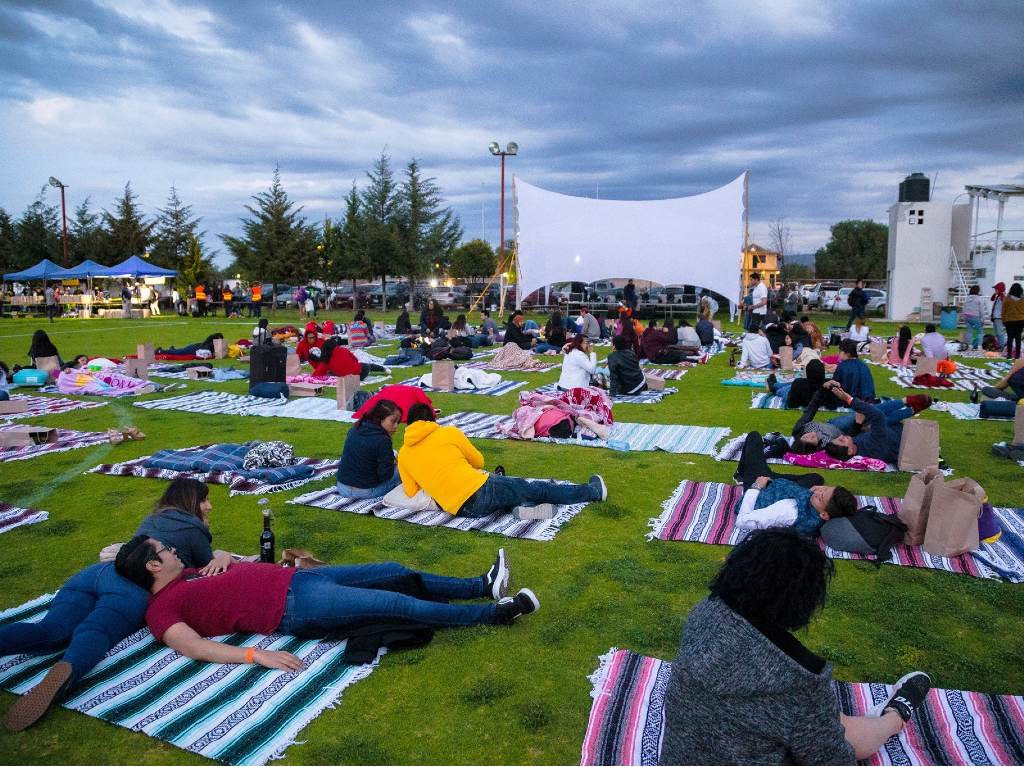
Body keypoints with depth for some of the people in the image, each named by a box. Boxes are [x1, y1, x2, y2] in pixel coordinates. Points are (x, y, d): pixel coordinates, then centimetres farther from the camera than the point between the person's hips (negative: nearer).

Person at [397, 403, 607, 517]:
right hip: (480, 490, -3)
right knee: (537, 490, 13)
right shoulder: (448, 432, 5)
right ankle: (594, 491, 26)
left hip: (460, 509, 3)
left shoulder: (403, 455, 11)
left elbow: (411, 491, 13)